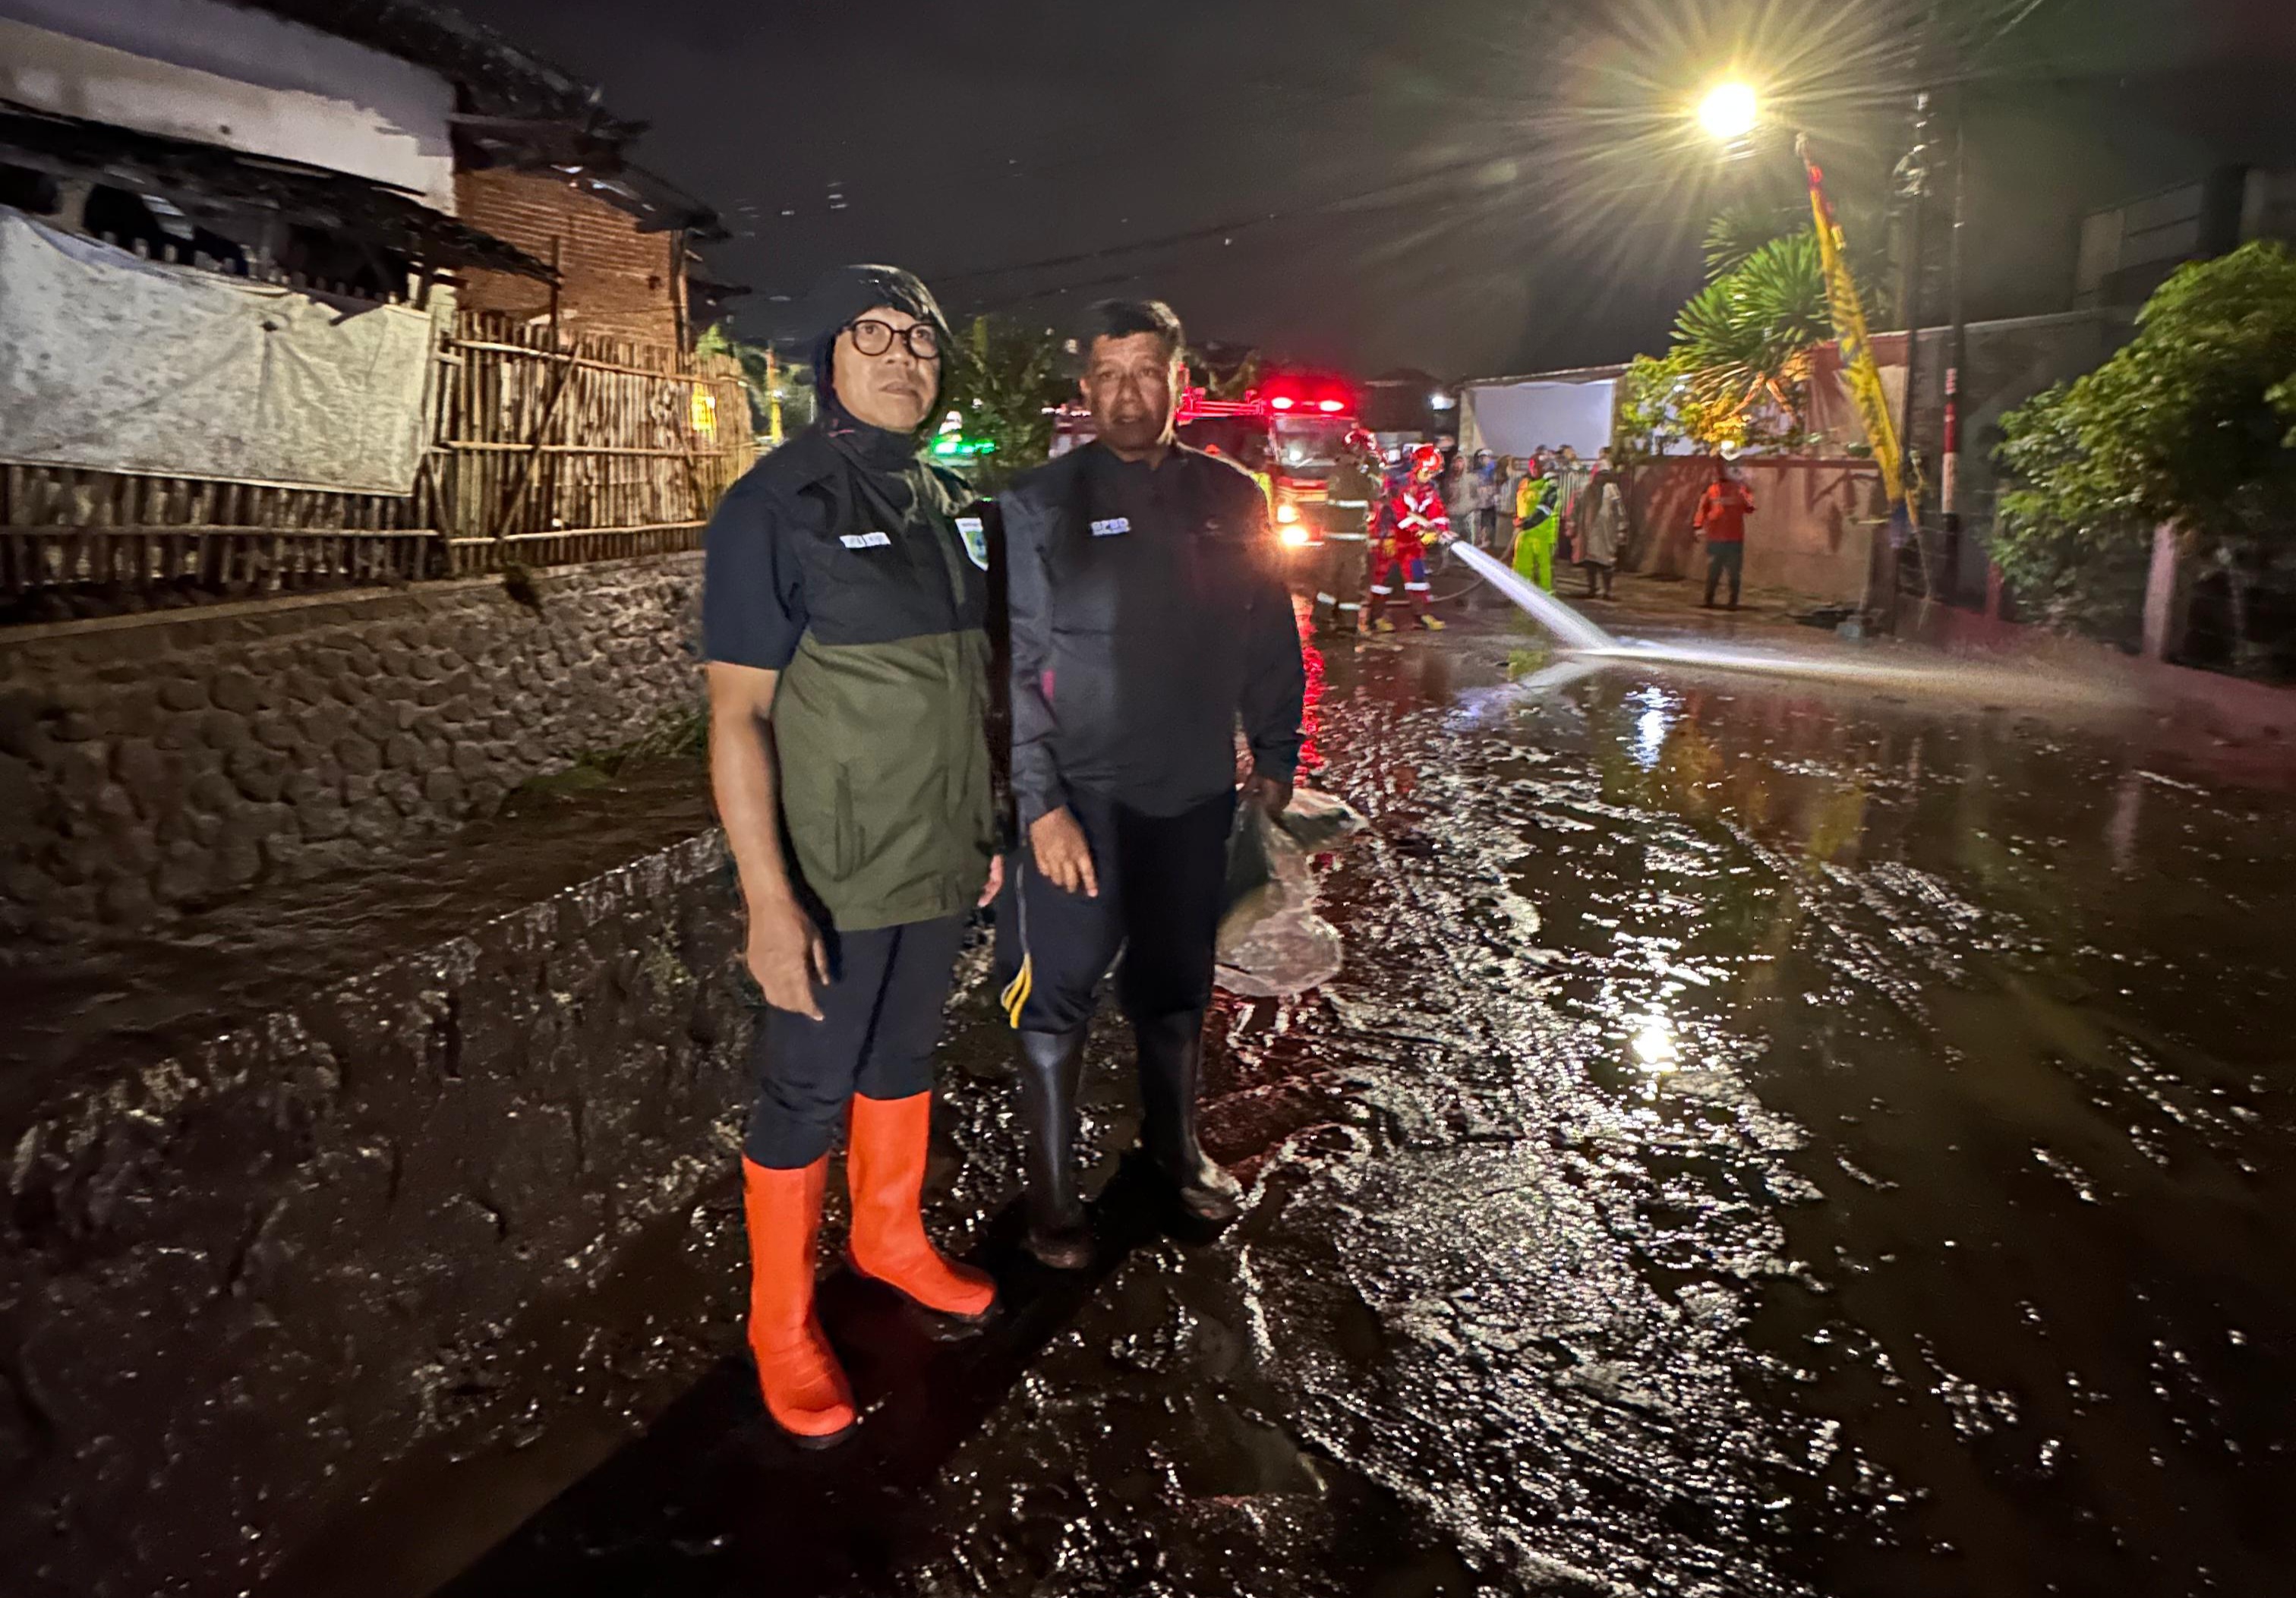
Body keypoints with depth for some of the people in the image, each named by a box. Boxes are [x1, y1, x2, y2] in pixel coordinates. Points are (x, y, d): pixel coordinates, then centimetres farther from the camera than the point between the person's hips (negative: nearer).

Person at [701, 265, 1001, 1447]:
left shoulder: (948, 504, 7)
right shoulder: (773, 508, -14)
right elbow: (737, 714, -17)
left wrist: (982, 827, 14)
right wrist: (768, 902, -22)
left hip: (942, 861, 6)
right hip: (835, 876, -6)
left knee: (905, 1052, 21)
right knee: (808, 1091, 7)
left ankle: (889, 1236, 43)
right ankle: (781, 1319, 27)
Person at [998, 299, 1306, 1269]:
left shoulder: (1231, 503, 5)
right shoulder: (1040, 507, -7)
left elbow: (1271, 643, 11)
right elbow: (1013, 665, -11)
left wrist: (1275, 755, 8)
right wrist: (1042, 803, -16)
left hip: (1198, 795, 4)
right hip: (1082, 801, -4)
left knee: (1178, 986, 18)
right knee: (1058, 997, 4)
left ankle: (1175, 1143, 40)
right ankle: (1052, 1190, 23)